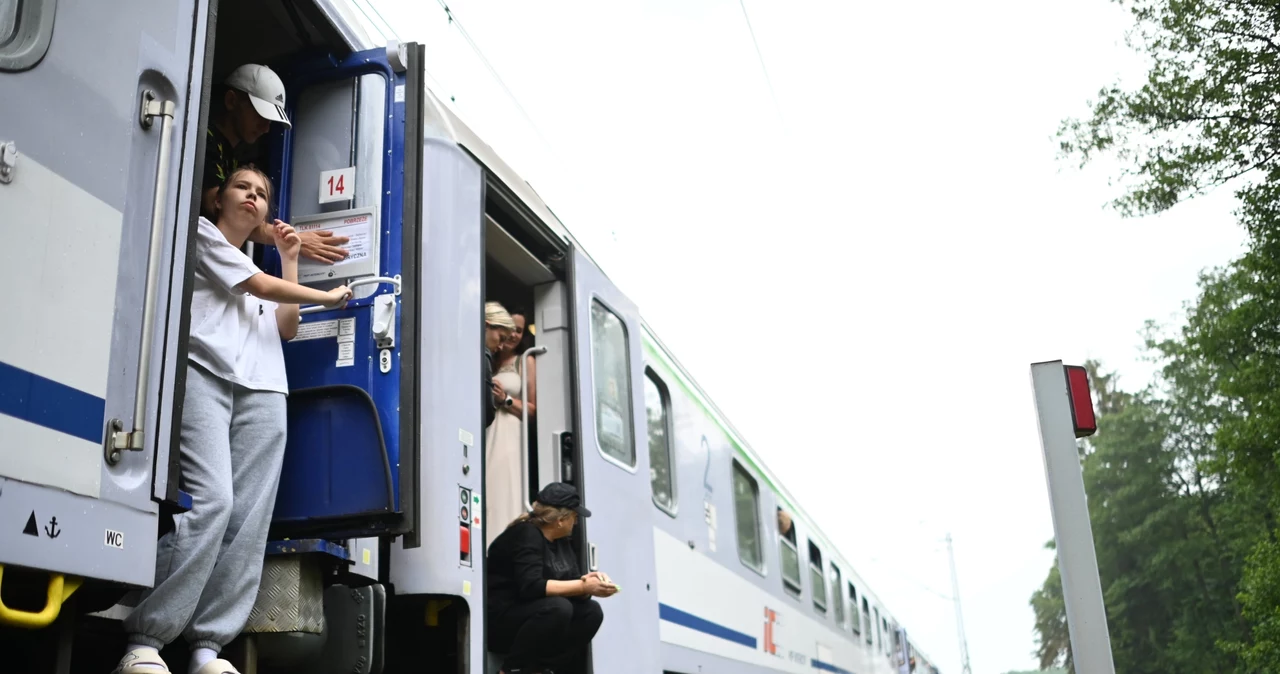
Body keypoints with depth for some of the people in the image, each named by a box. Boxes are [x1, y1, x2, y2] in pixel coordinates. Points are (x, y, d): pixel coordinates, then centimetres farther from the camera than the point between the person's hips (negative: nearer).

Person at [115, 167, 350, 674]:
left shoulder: (259, 269, 35)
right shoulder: (201, 233, 16)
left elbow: (288, 328, 24)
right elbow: (261, 286, 5)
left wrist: (290, 260, 23)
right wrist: (327, 297, 17)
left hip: (262, 392, 7)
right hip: (204, 374, -6)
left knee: (248, 520, -9)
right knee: (211, 501, -24)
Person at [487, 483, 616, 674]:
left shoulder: (561, 541, 7)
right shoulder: (526, 535, -19)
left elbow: (571, 583, 3)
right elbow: (531, 587, -31)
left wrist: (588, 581, -20)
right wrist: (584, 587, -30)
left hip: (535, 614, 9)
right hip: (498, 621, -9)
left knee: (591, 611, -8)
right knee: (558, 608, -33)